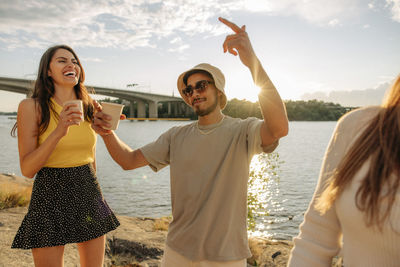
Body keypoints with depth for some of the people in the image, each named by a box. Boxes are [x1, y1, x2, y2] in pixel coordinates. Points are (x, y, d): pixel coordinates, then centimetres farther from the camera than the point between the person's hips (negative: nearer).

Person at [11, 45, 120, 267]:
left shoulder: (88, 108, 5)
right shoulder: (31, 106, -8)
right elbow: (27, 169, -13)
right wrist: (59, 131, -24)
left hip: (88, 194, 4)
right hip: (50, 196, -4)